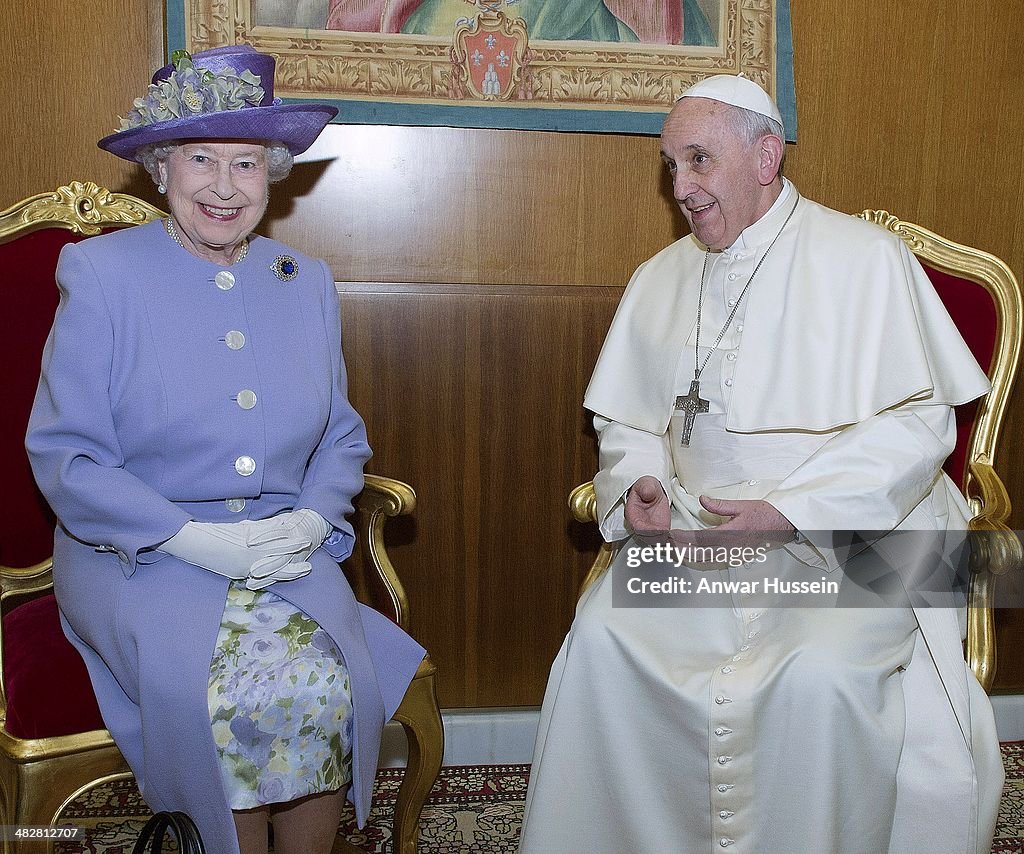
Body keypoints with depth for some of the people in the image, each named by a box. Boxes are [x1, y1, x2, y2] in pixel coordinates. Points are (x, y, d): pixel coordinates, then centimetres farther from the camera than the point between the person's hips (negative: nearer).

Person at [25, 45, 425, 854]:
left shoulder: (307, 282, 11)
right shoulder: (101, 274, -1)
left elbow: (342, 437, 15)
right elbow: (65, 457, -5)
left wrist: (313, 518, -6)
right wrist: (192, 538, -15)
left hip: (285, 554, 3)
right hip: (138, 557, -3)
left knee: (327, 687, -23)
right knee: (232, 695, -27)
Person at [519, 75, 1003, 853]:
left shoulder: (865, 258, -2)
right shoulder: (661, 279, 14)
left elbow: (919, 424, -9)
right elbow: (629, 422, 19)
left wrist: (789, 512, -19)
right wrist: (639, 484, -5)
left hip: (850, 537, -4)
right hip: (697, 527, 4)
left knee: (821, 674, -31)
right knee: (602, 636, -20)